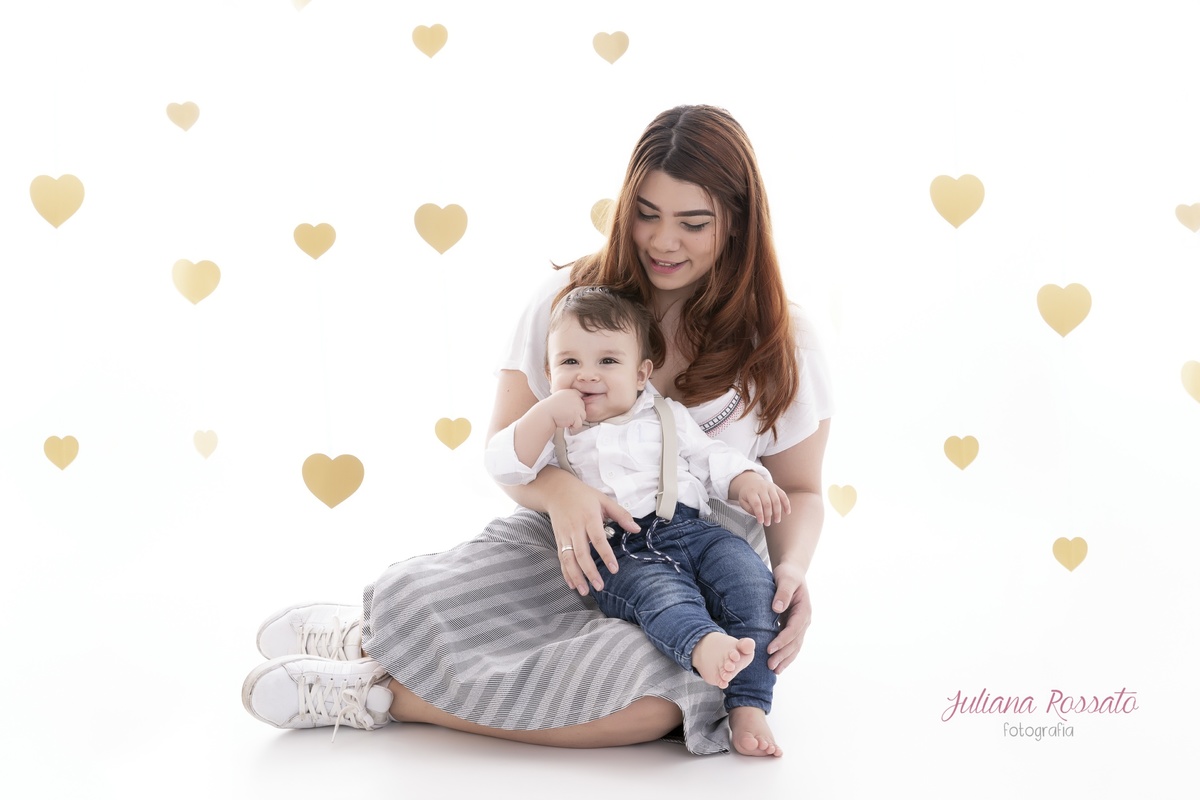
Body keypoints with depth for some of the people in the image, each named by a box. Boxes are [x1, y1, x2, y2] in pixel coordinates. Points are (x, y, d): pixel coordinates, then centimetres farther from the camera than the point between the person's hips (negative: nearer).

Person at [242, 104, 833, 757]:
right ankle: (381, 627, 5)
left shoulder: (779, 343, -2)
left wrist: (791, 570, -16)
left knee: (659, 693, -37)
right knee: (409, 602, -32)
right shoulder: (572, 296, -1)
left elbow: (797, 491, 7)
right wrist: (559, 490, -24)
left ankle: (386, 694, -21)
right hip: (563, 539, 0)